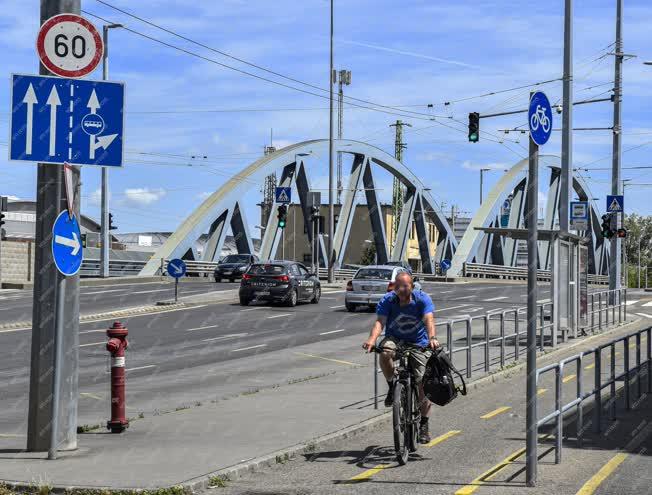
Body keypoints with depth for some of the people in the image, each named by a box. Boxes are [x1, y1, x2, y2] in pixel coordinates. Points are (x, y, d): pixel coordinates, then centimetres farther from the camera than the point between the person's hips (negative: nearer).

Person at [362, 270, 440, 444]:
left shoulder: (422, 299, -15)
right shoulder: (387, 300, -13)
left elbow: (428, 320, -30)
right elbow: (380, 321, -26)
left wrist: (432, 338, -50)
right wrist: (372, 339, -46)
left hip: (418, 344, -1)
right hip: (395, 339, 1)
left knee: (423, 382, -10)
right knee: (385, 353, -35)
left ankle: (424, 423, 9)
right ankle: (392, 387, -8)